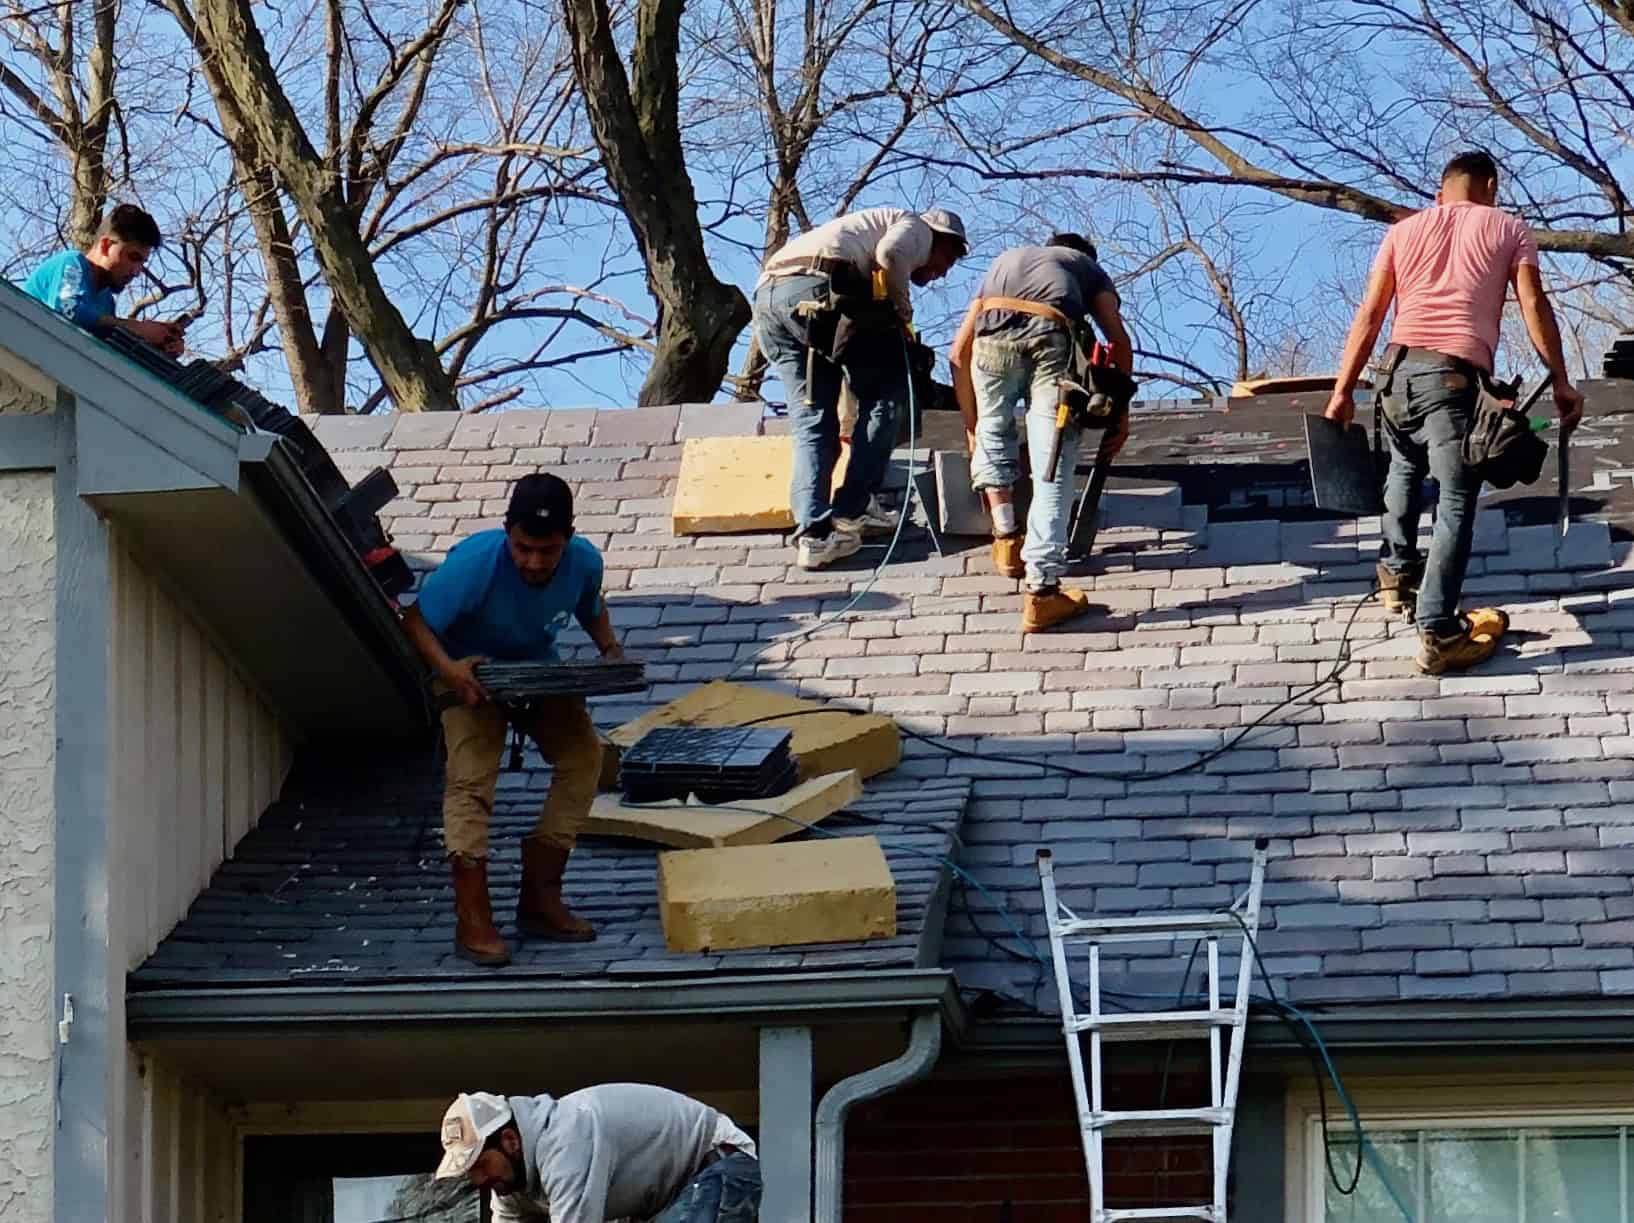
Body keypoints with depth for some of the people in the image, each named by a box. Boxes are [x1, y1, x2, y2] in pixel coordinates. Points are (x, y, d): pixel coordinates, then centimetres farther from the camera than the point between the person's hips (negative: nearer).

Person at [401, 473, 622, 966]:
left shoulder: (584, 562, -19)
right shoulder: (475, 563, -32)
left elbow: (592, 608, 6)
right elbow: (416, 620, -22)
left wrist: (610, 648, -14)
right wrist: (447, 668, -39)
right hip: (472, 676, -4)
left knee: (583, 754, -14)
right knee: (471, 777, -23)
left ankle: (539, 898, -6)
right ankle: (472, 920, -25)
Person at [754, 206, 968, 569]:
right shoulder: (915, 227, 19)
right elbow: (890, 254, -7)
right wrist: (903, 313, 8)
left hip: (767, 295, 8)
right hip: (818, 286, -8)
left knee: (812, 419, 8)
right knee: (885, 393, 5)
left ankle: (815, 533, -6)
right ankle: (852, 508, 0)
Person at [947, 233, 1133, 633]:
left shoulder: (1005, 261, 41)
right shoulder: (1087, 267, 35)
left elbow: (959, 352, 36)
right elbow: (1120, 342, 18)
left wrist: (971, 425, 43)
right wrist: (1121, 414, 23)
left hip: (994, 339, 2)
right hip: (1052, 339, -2)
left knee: (993, 434, 31)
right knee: (1052, 473, 0)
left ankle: (1007, 538, 22)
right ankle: (1042, 592, -8)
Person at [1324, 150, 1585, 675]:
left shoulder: (1405, 230, 19)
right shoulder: (1507, 230, 12)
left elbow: (1369, 316, 12)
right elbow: (1534, 306, 0)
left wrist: (1343, 392, 12)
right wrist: (1561, 383, 1)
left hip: (1401, 366, 4)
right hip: (1459, 374, -4)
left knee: (1405, 467, 33)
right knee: (1456, 501, -3)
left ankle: (1397, 571, 43)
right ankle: (1437, 633, -10)